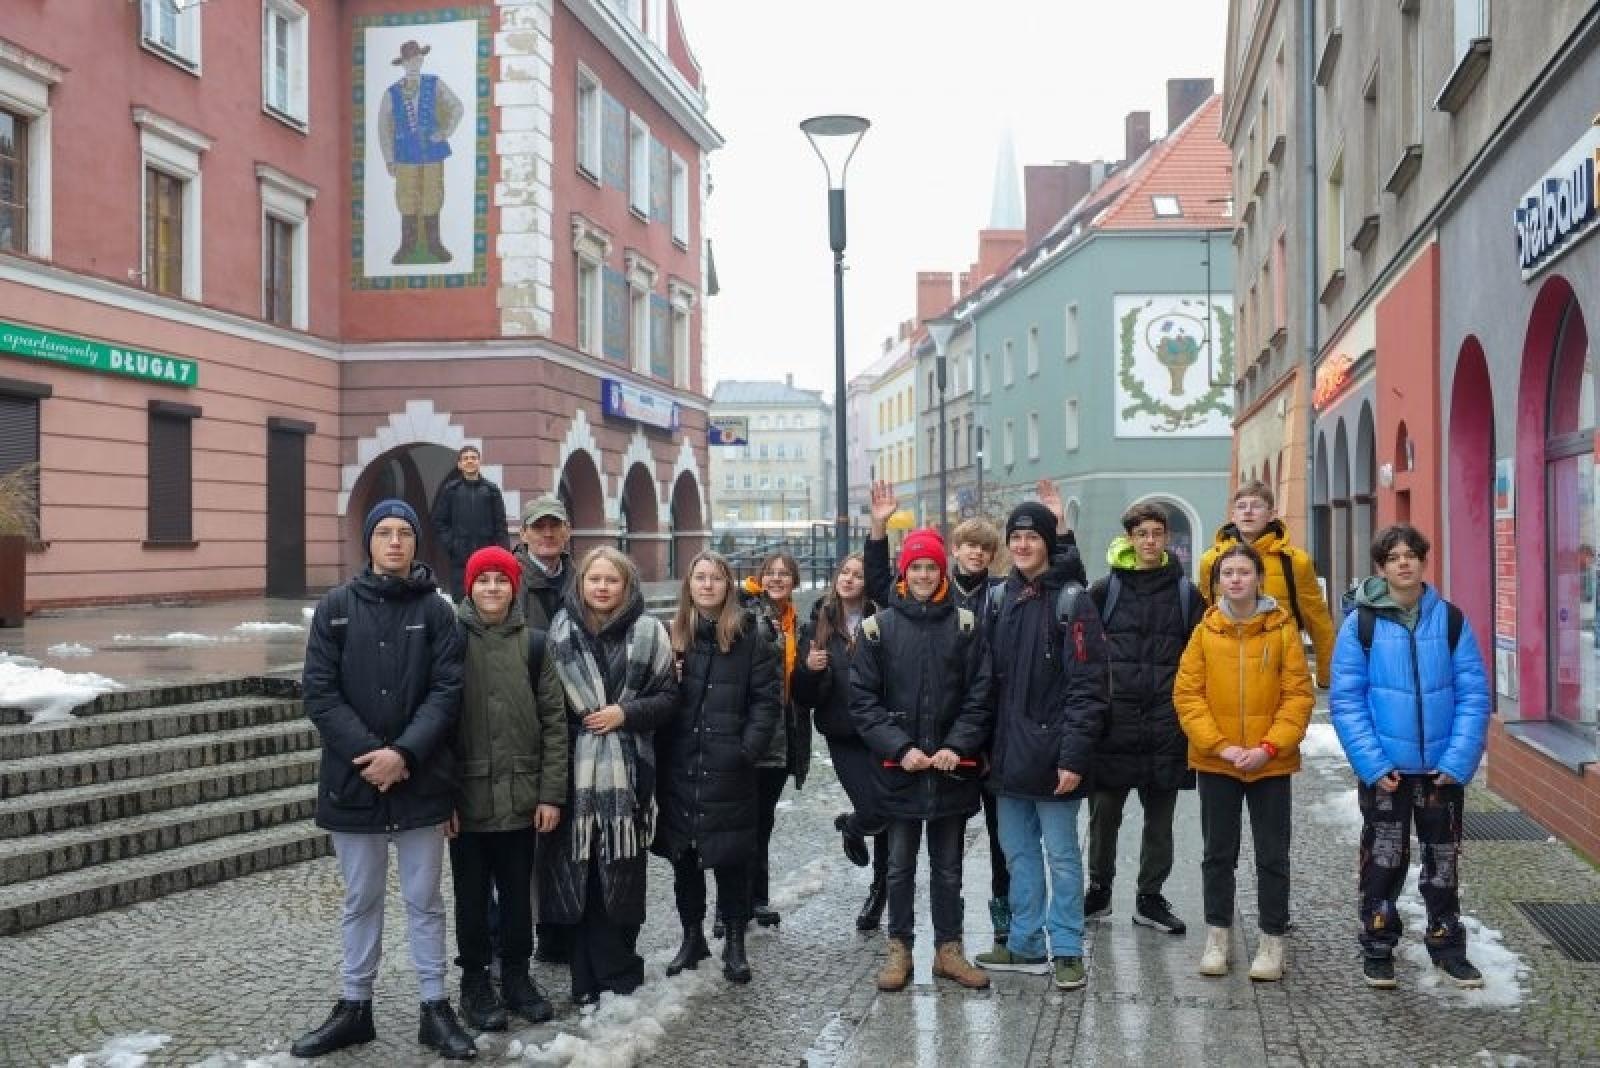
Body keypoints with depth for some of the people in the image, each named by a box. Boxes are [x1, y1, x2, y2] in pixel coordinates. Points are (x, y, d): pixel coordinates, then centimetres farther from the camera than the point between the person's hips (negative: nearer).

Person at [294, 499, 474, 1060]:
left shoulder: (435, 610, 0)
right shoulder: (336, 607, 0)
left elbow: (447, 690, -5)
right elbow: (319, 692, -4)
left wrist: (404, 753, -17)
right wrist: (369, 752, -14)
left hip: (420, 779, -1)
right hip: (353, 778, 1)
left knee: (424, 900, 9)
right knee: (361, 901, 14)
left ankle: (435, 1009, 19)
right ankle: (354, 1007, 26)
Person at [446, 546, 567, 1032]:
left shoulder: (532, 644, 3)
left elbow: (554, 721, 3)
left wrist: (551, 793, -2)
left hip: (521, 798, 2)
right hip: (467, 797, -2)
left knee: (517, 893, 12)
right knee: (472, 896, 9)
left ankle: (516, 974, 27)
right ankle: (475, 980, 23)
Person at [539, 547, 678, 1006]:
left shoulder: (648, 631, 0)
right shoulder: (561, 628, 5)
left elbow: (668, 696, 4)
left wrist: (626, 714, -10)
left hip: (627, 770, -1)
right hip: (575, 768, 1)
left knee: (622, 873, 4)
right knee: (577, 874, 1)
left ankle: (614, 974, 18)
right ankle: (588, 976, 13)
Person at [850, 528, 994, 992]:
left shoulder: (964, 626, 2)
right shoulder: (878, 628, -1)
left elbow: (980, 695, -1)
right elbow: (863, 700, -3)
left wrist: (956, 747, -13)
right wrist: (900, 748, -13)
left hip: (953, 770, 1)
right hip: (899, 769, -1)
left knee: (948, 866, 12)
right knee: (900, 866, 9)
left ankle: (948, 949, 23)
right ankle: (899, 949, 21)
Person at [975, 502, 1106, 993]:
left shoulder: (1071, 599, -9)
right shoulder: (1003, 599, 10)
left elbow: (1086, 685, -13)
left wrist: (1074, 755, -19)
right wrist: (987, 744, 9)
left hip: (1051, 752, -6)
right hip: (1009, 751, 6)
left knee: (1061, 854, 2)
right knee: (1018, 851, 13)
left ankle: (1067, 951, 12)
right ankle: (1025, 945, 23)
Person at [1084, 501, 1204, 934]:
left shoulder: (1185, 592, 6)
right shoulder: (1106, 589, 4)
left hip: (1165, 720, 1)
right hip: (1113, 718, -1)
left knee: (1159, 817, 9)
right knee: (1104, 813, 5)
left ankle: (1150, 898, 21)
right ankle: (1099, 889, 23)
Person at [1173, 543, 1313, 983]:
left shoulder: (1282, 629, -5)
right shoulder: (1205, 631, -1)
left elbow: (1298, 695, -6)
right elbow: (1187, 693, -4)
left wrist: (1269, 746, -15)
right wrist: (1219, 745, -13)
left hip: (1271, 762, -1)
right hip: (1215, 762, 1)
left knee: (1273, 854, 7)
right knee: (1218, 852, 12)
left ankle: (1272, 940, 20)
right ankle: (1218, 935, 25)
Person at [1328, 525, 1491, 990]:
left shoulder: (1451, 619, -2)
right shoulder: (1361, 623, -6)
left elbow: (1474, 695, -3)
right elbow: (1346, 701, -8)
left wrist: (1459, 759, -13)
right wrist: (1372, 764, -16)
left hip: (1443, 767, 2)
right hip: (1385, 768, -2)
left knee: (1443, 859, 15)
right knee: (1384, 860, 8)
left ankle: (1447, 944, 30)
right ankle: (1378, 947, 22)